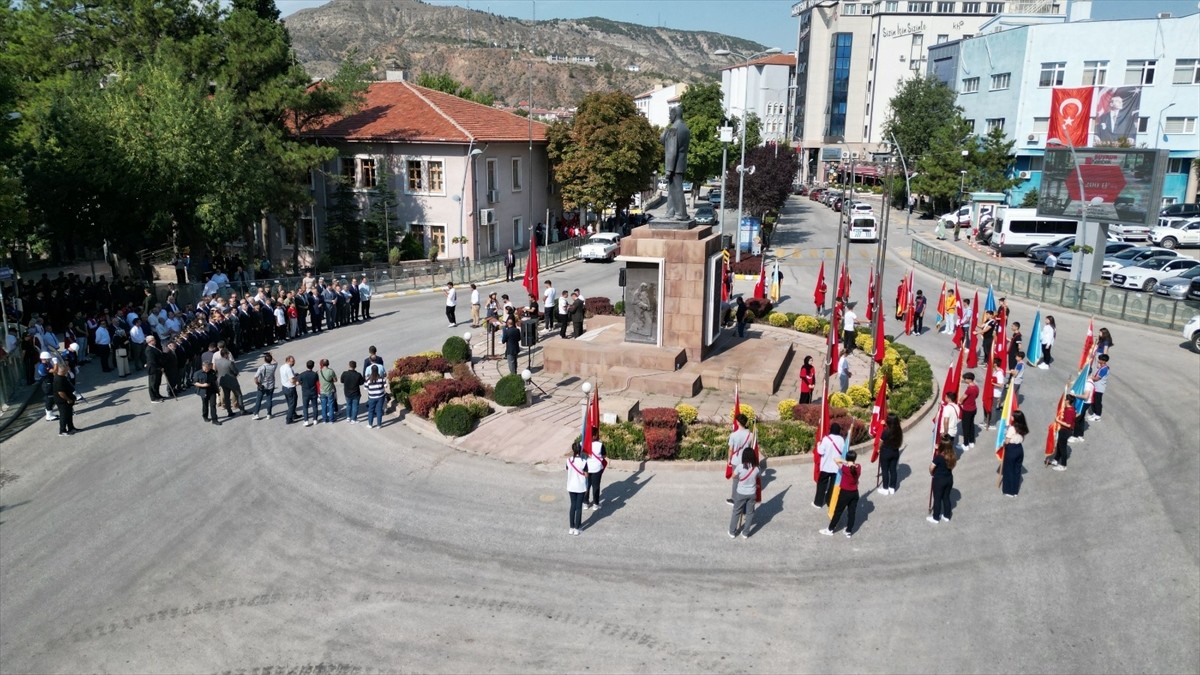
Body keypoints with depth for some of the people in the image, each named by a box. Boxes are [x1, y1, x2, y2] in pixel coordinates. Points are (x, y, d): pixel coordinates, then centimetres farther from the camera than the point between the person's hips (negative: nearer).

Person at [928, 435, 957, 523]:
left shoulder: (938, 457, -25)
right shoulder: (953, 456, -6)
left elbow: (931, 467, -20)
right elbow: (952, 466, 6)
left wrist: (932, 474, -1)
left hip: (939, 480, -6)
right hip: (949, 478, 6)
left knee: (937, 499, 8)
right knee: (946, 497, 20)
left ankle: (935, 518, 20)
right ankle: (946, 516, 32)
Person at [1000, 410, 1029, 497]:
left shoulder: (1011, 428, -20)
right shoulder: (1023, 428, 2)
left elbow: (1007, 442, -16)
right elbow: (1022, 439, 9)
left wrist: (1003, 442, 3)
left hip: (1011, 449, -7)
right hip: (1020, 449, 7)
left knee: (1009, 470, 7)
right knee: (1017, 469, 15)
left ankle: (1009, 490, 14)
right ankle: (1015, 490, 23)